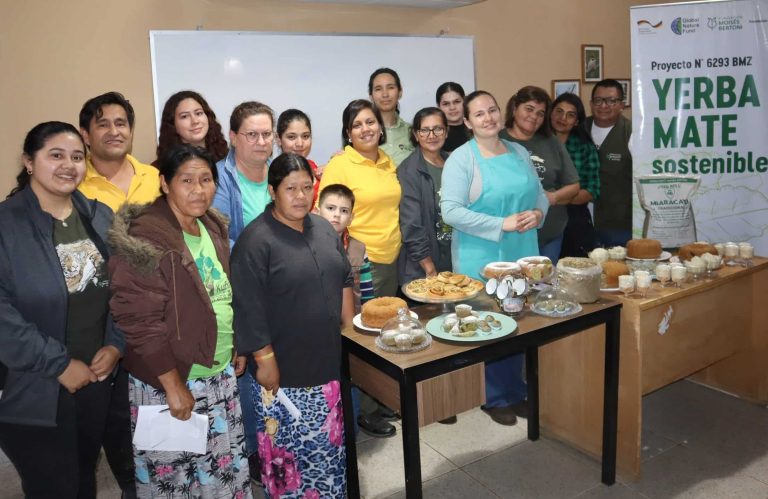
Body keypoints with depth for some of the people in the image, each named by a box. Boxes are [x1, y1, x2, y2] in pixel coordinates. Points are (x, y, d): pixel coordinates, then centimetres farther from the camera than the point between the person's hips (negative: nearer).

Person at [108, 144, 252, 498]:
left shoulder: (213, 227, 5)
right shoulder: (145, 236, -19)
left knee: (225, 465, 18)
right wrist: (173, 384, -19)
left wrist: (238, 345, 14)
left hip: (220, 373, 7)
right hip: (169, 379, -6)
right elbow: (139, 321, -21)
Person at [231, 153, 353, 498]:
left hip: (326, 361, 7)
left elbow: (344, 280, 14)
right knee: (289, 448, 8)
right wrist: (265, 360, -17)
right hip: (283, 368, -6)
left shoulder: (324, 228, 6)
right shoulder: (255, 240, -16)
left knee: (328, 445, 20)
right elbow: (249, 308, -18)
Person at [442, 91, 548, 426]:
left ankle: (516, 391, 31)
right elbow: (450, 211, -18)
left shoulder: (519, 153, 10)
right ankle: (496, 398, 23)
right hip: (481, 258, -5)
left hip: (522, 253, 6)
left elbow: (539, 193, 16)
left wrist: (538, 213, -8)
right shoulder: (461, 159, -9)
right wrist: (502, 224, -21)